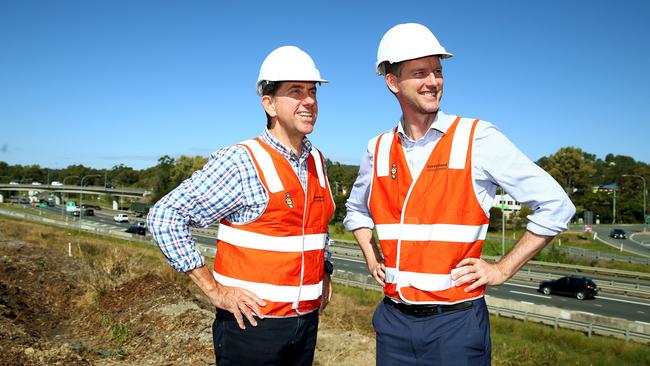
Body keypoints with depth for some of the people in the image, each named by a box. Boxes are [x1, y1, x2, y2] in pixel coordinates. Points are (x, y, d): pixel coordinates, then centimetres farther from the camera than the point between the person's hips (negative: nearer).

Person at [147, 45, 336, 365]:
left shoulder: (317, 161, 5)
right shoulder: (240, 162, -16)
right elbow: (164, 217, -16)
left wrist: (323, 272, 11)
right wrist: (214, 291, -16)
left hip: (306, 321, 6)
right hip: (252, 322, -6)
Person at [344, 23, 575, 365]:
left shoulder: (477, 138, -9)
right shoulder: (378, 150, 3)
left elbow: (555, 205, -6)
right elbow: (356, 209, 22)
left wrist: (502, 270, -6)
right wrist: (372, 258, 9)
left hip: (455, 322, -3)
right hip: (393, 319, 4)